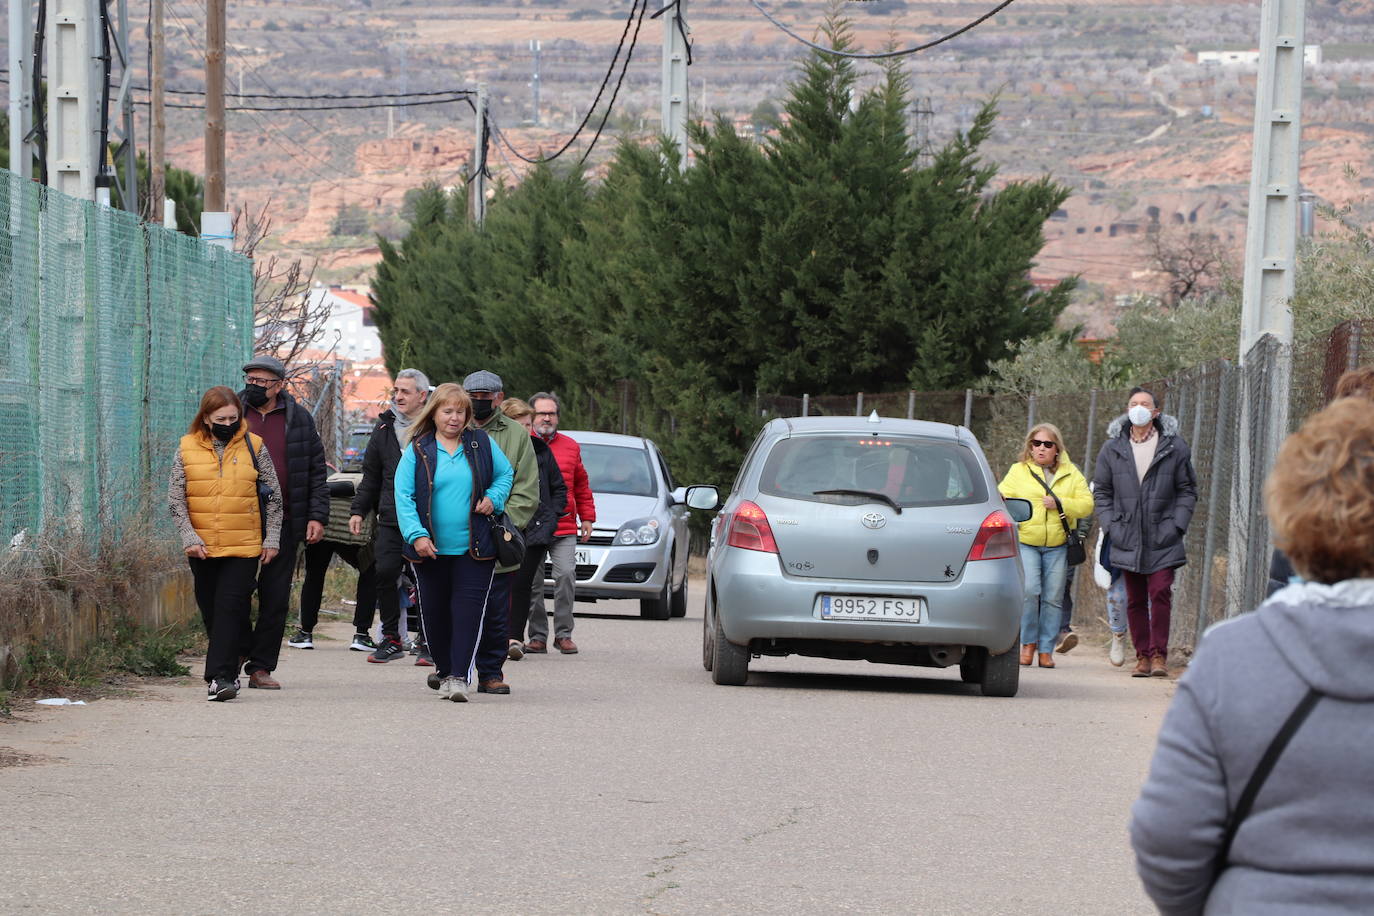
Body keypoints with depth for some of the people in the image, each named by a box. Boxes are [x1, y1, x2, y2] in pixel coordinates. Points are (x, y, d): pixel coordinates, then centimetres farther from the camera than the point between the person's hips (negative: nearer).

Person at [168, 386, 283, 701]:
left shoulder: (253, 447, 2)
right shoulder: (187, 449, 3)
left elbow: (274, 497, 8)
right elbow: (176, 500, 4)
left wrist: (272, 539, 4)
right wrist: (190, 539, -6)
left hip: (243, 547, -2)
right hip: (202, 547, 2)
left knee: (231, 608, -12)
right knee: (211, 612, 9)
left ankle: (221, 676, -15)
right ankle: (227, 671, 24)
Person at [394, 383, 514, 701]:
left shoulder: (482, 443, 5)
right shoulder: (417, 450, 0)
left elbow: (506, 473, 19)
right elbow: (403, 495, -5)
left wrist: (493, 498, 0)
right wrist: (416, 534, -15)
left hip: (474, 548, -1)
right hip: (431, 549, 1)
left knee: (468, 610, -10)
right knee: (434, 611, 10)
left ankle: (459, 677, -12)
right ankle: (443, 668, 29)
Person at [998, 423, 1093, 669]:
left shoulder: (1071, 475, 11)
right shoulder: (1018, 471, 9)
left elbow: (1086, 505, 5)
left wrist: (1060, 504, -10)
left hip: (1057, 545, 2)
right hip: (1025, 543, -2)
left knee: (1052, 598, 1)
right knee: (1029, 591, -17)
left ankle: (1046, 649, 8)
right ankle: (1028, 642, -2)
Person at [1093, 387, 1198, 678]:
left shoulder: (1174, 447, 2)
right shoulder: (1112, 449, 7)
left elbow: (1188, 490, 7)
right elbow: (1101, 491, 14)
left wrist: (1177, 525, -3)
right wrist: (1111, 524, 2)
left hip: (1163, 540, -2)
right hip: (1128, 540, 2)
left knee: (1161, 593, -11)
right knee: (1135, 600, 4)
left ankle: (1158, 654, -5)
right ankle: (1143, 656, 11)